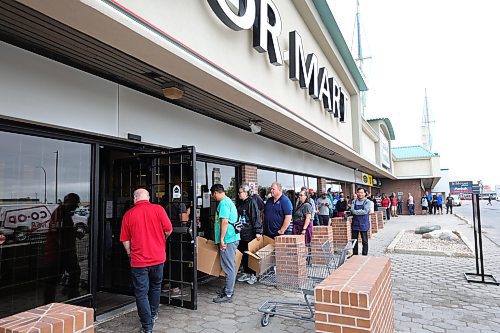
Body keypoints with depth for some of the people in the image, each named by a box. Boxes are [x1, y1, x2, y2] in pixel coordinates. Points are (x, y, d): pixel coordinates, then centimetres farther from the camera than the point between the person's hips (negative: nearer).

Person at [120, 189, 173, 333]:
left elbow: (125, 240, 0)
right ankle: (153, 314, 38)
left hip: (138, 260, -1)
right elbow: (169, 230, -5)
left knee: (141, 293, 8)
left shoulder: (128, 214, -5)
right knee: (155, 287, 23)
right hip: (158, 257, 2)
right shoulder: (158, 209, -7)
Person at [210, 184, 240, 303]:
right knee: (230, 266, 17)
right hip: (232, 238, 10)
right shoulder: (229, 201, 18)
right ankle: (229, 289, 28)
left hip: (228, 239, -10)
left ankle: (228, 295, 4)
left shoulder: (223, 203, -14)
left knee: (229, 267, -4)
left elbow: (224, 221, -23)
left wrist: (221, 239, -20)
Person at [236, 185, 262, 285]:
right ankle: (246, 273, 26)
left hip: (250, 233, -7)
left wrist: (258, 231, -20)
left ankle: (253, 275, 15)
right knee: (242, 254, 12)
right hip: (241, 233, 8)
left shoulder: (252, 202, -11)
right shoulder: (239, 203, 12)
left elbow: (257, 217, -16)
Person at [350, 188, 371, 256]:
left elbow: (365, 211, -16)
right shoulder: (354, 201, 6)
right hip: (355, 223, 4)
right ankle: (355, 255, 26)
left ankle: (364, 255, 18)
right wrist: (361, 211, -17)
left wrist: (356, 211, -11)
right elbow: (352, 211, -6)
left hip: (364, 224, -4)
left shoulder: (367, 202, -5)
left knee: (364, 241, 5)